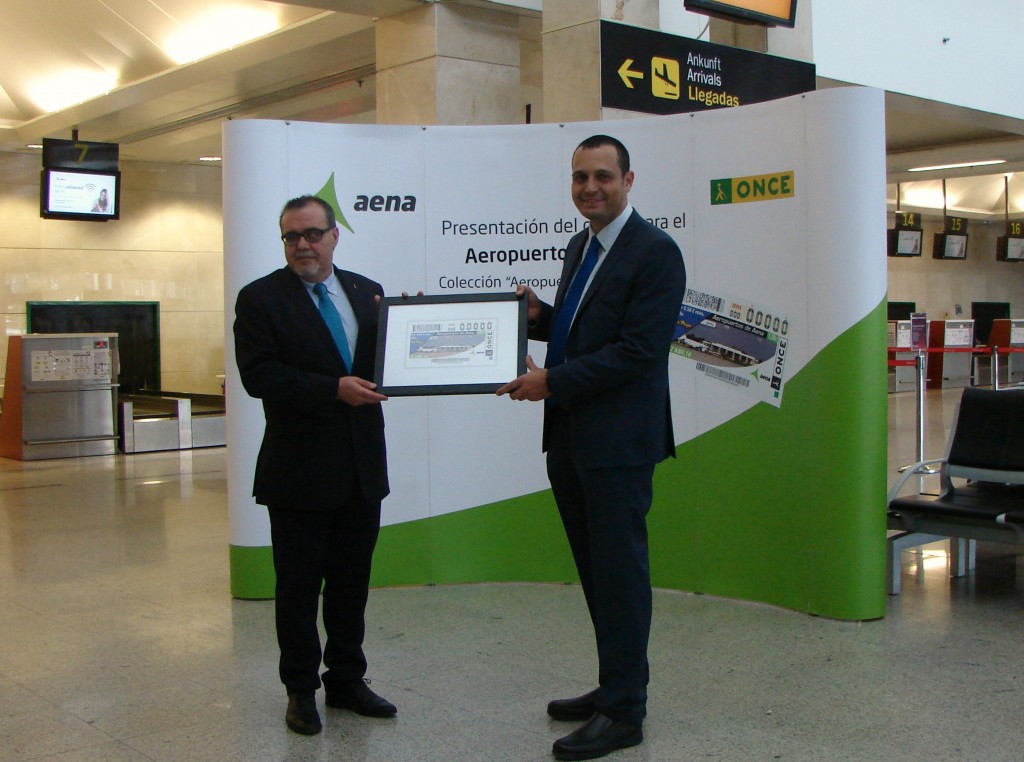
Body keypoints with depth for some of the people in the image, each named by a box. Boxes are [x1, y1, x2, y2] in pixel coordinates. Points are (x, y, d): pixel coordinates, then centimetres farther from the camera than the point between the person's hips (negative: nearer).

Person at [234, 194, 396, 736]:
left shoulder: (367, 293, 9)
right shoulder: (260, 298, -5)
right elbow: (259, 376, -16)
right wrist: (333, 389, -24)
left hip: (362, 467, 5)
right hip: (299, 471, -4)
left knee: (352, 580, 15)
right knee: (299, 585, 8)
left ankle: (347, 681, 29)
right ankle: (301, 690, 22)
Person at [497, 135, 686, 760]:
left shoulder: (655, 252, -12)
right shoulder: (582, 246, 15)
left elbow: (638, 349, -19)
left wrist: (552, 381, -19)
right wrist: (540, 316, 3)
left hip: (618, 440, -9)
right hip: (569, 438, 9)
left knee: (620, 572, 0)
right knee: (597, 570, 16)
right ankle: (613, 689, 30)